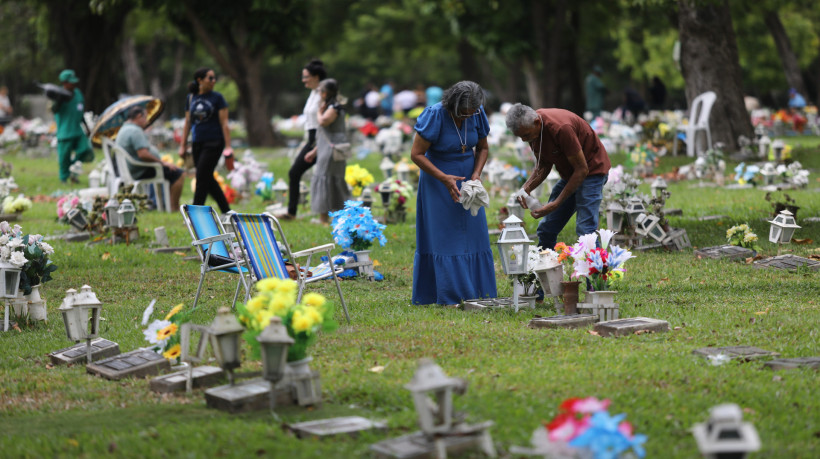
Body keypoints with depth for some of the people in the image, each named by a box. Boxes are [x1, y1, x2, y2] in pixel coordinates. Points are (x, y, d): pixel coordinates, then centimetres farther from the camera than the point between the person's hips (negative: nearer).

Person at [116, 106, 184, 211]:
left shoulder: (124, 129, 17)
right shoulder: (135, 131, -19)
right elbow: (143, 154, -28)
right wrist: (163, 162, -19)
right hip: (140, 172, -12)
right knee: (177, 173, -15)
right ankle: (174, 208, -15)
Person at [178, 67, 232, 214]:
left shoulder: (217, 98, -2)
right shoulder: (191, 98, 9)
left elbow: (224, 123, -5)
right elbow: (188, 123, 14)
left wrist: (228, 146, -10)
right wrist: (183, 145, 12)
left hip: (214, 143, -5)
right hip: (197, 144, 5)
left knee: (202, 178, -9)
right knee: (208, 180, 8)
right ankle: (226, 211, 18)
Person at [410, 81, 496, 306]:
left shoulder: (477, 114, -6)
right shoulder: (434, 116, -20)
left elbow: (483, 148, 9)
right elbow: (416, 154, -17)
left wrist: (476, 174, -9)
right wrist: (445, 179, -23)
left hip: (466, 181, 5)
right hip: (437, 182, -5)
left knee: (473, 235, 1)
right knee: (443, 236, -7)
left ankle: (478, 294, 5)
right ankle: (450, 297, -6)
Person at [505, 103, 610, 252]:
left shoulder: (560, 128, -32)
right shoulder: (529, 128, -8)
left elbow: (582, 169, -26)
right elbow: (543, 165, 7)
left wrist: (556, 203, -26)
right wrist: (526, 188, -12)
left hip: (592, 170, -8)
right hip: (569, 174, 8)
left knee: (585, 230, -21)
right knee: (546, 229, 6)